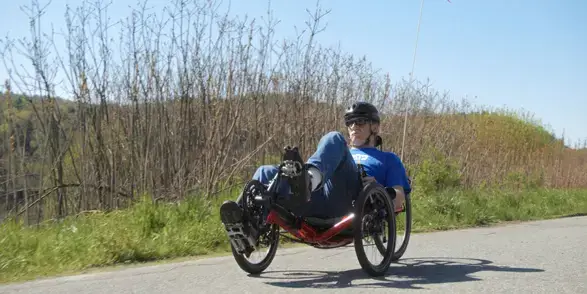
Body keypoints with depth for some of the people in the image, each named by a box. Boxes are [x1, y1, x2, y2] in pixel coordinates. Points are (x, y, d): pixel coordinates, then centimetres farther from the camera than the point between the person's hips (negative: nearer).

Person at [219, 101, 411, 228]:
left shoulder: (388, 159, 34)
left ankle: (311, 176, -56)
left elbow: (398, 201, 18)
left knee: (334, 139, -25)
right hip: (315, 199, 5)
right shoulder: (344, 153, 46)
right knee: (266, 172, -14)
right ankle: (242, 216, -42)